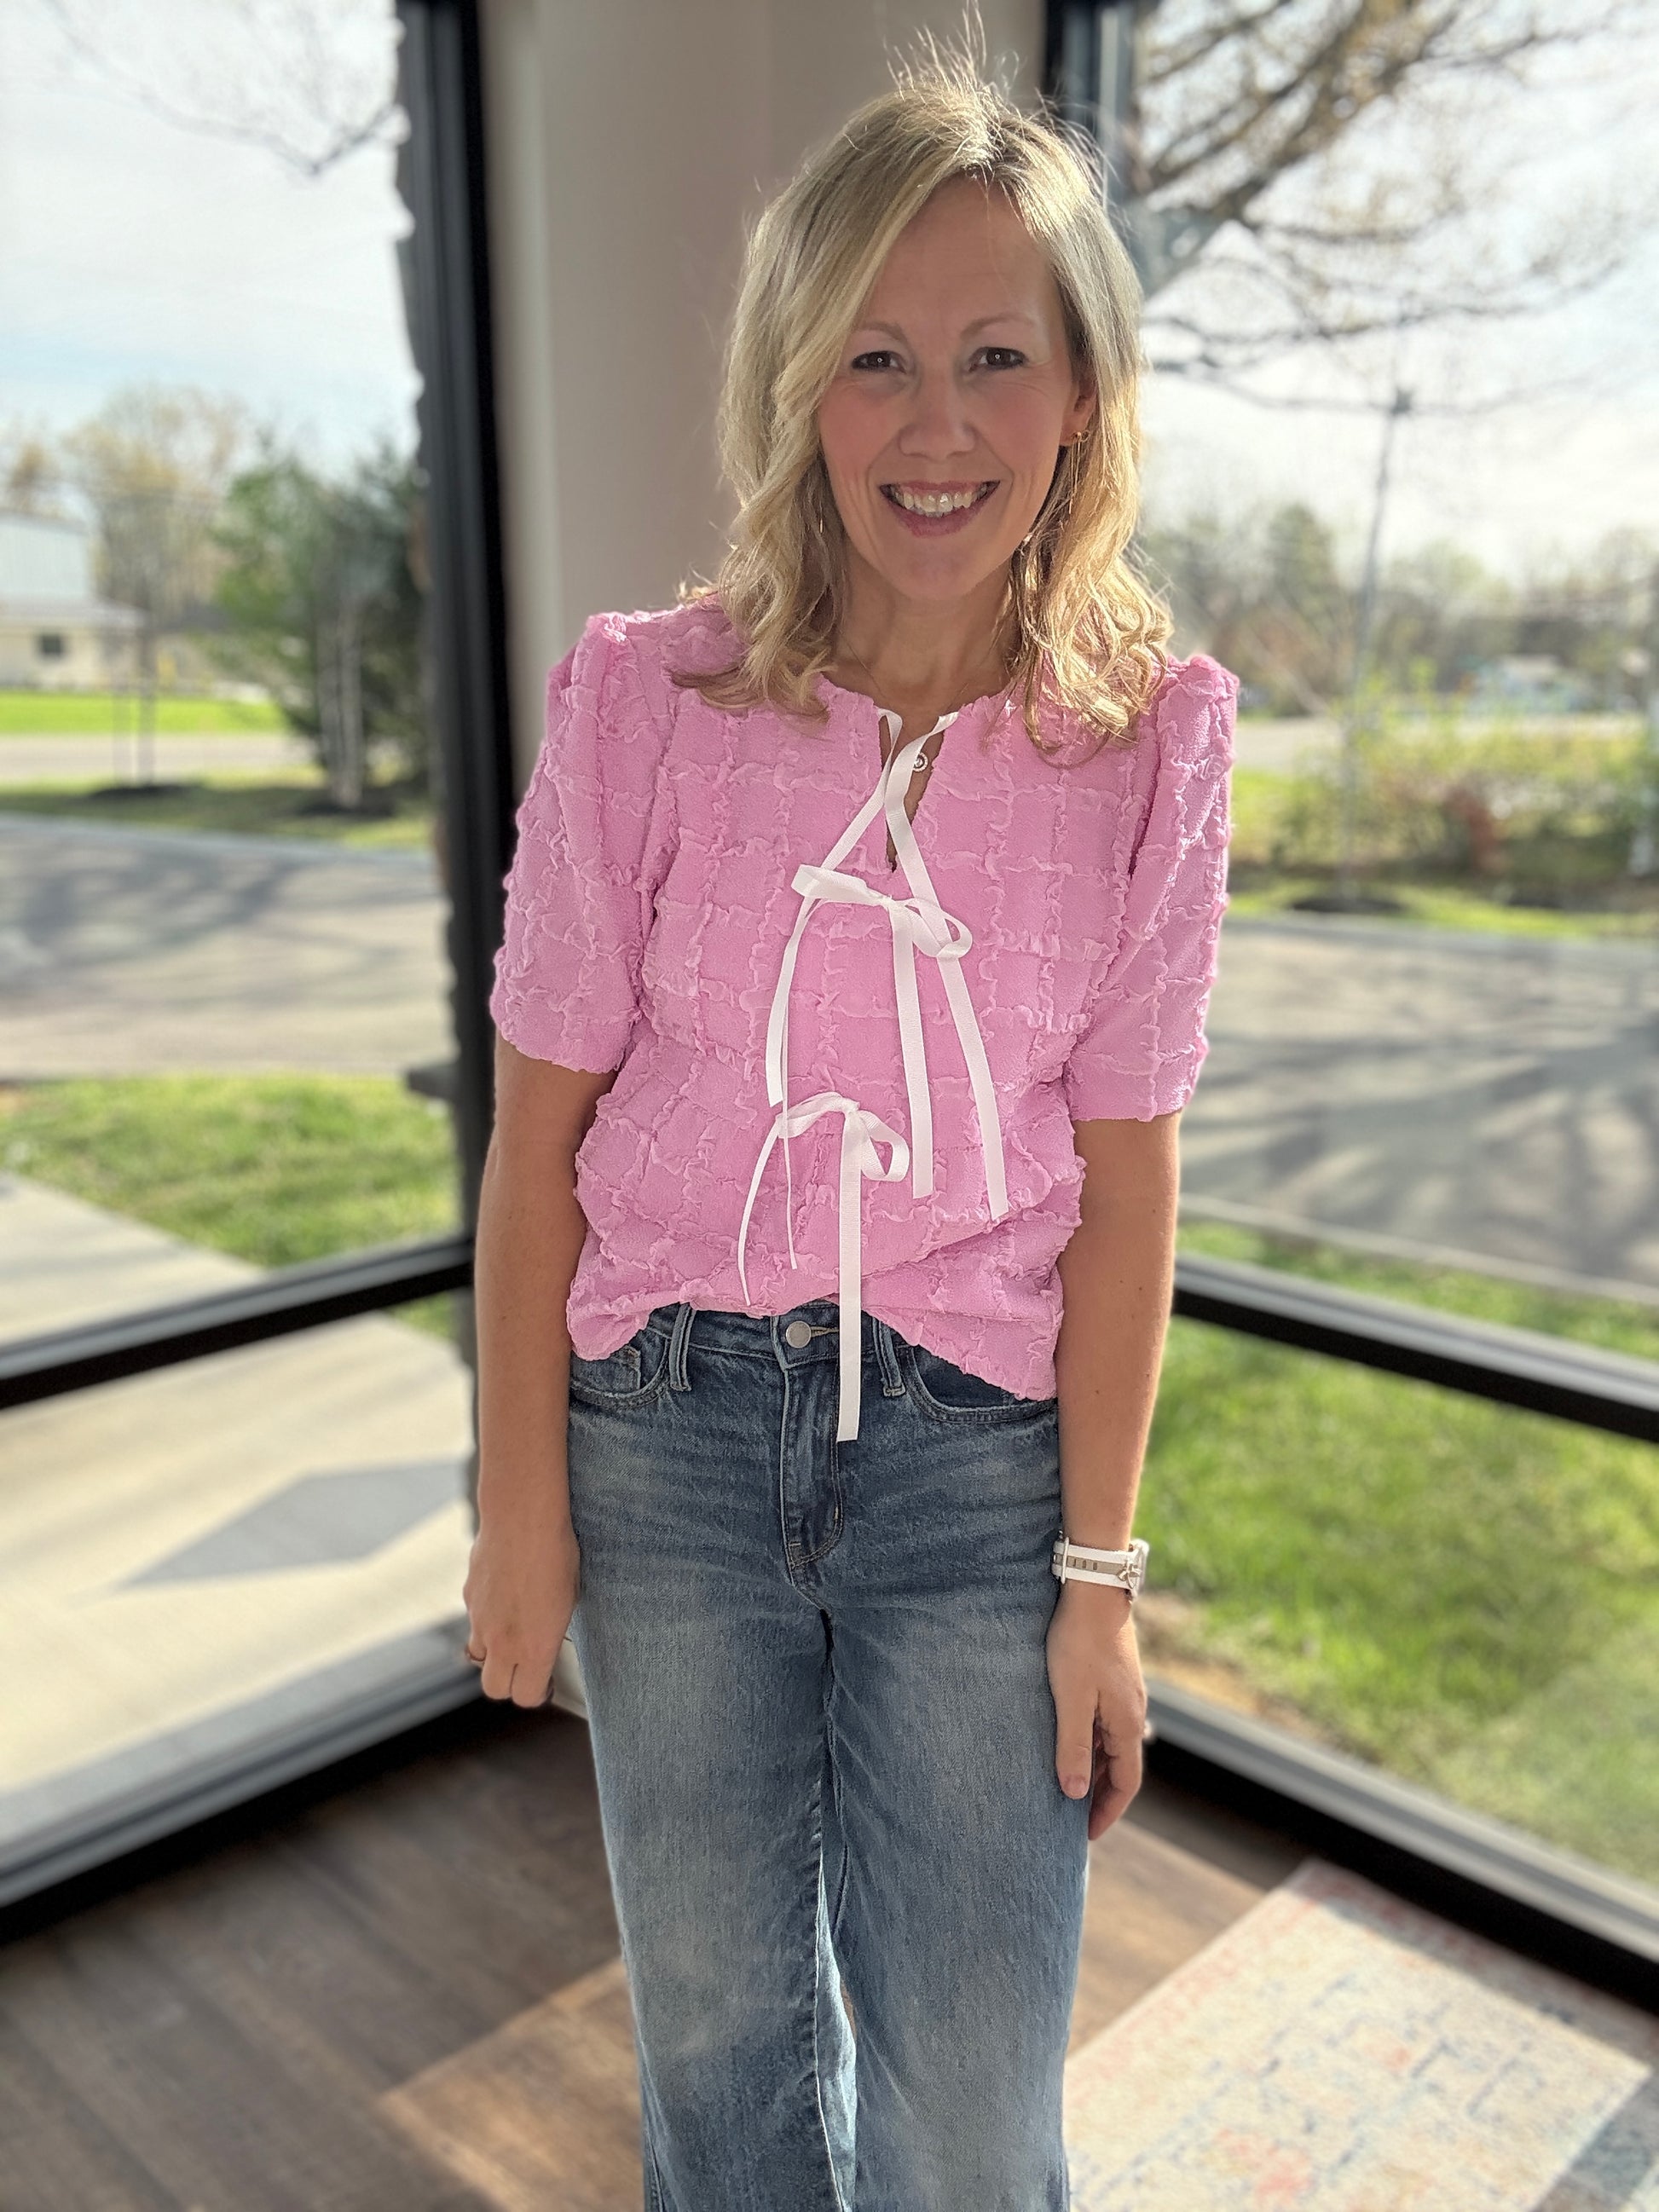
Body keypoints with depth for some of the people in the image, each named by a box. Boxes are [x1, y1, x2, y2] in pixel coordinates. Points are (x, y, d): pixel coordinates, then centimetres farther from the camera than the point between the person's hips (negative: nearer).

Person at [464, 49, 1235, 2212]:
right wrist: (523, 1507, -1)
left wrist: (1097, 1573, -2)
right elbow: (540, 1130, -5)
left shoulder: (1154, 737, -8)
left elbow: (1124, 1183, -5)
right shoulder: (645, 697, -10)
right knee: (716, 2014, 21)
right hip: (672, 1424, 1)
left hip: (978, 1448, 0)